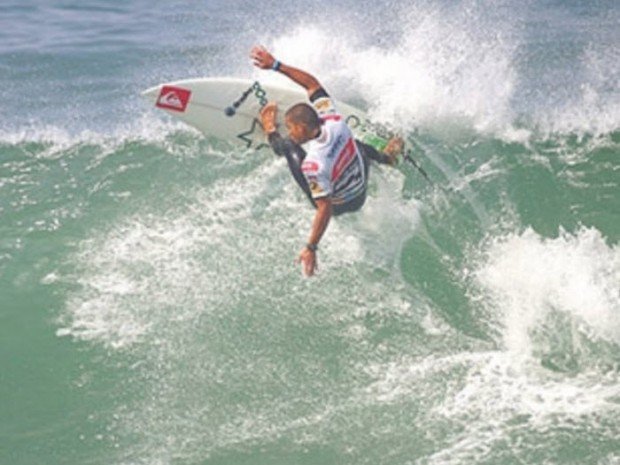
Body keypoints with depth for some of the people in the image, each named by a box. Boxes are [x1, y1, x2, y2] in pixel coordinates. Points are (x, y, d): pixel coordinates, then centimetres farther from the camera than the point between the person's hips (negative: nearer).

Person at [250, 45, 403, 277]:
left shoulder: (313, 165, -42)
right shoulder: (334, 121, -26)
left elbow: (325, 210, -37)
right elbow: (313, 84, -13)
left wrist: (311, 248, -31)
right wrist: (276, 65, -15)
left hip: (338, 205, -4)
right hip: (362, 193, 4)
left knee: (290, 148, 0)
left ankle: (271, 133, 33)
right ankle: (385, 158, 60)